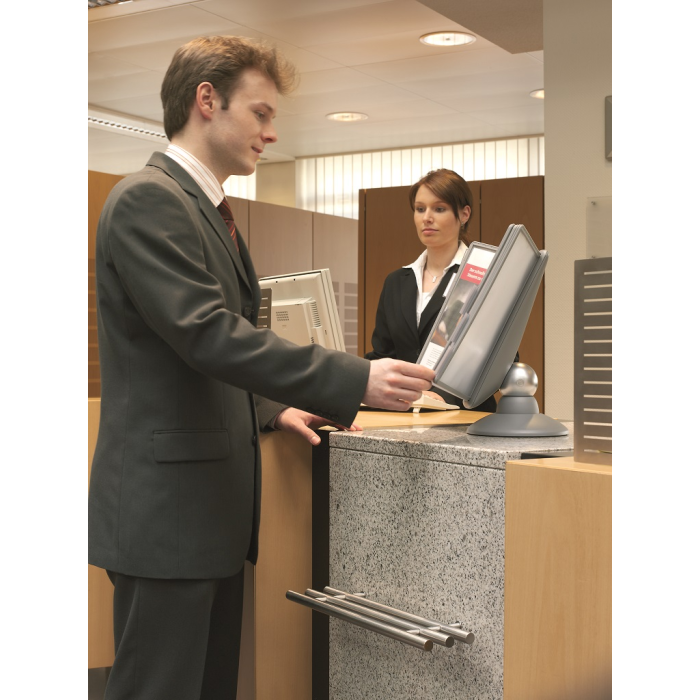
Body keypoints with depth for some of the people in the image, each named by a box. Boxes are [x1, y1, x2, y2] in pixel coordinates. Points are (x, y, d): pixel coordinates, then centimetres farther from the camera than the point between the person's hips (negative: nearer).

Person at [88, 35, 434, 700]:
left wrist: (272, 408, 10)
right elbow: (208, 334, -24)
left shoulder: (206, 209, 19)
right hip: (165, 508, -10)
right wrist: (356, 380, -26)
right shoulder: (147, 200, -13)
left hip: (212, 506, 10)